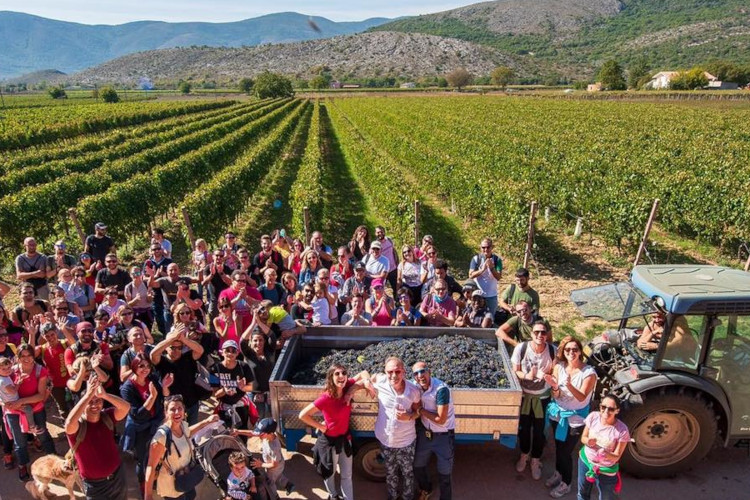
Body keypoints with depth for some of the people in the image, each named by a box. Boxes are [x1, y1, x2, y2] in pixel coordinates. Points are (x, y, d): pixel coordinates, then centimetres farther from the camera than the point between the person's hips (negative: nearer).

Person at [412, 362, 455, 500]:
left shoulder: (441, 389, -29)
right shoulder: (415, 387, -10)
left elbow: (440, 419, -25)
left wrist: (421, 410, -18)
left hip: (443, 435, -6)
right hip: (424, 432, 6)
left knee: (444, 474, 9)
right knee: (418, 466, 21)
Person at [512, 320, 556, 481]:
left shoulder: (553, 350, -19)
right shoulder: (521, 348, -22)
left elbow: (554, 373, -5)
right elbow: (514, 371, -12)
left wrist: (547, 376, -28)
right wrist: (527, 376, -32)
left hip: (542, 396, 0)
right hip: (524, 394, 0)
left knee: (539, 430, 12)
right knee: (523, 427, 17)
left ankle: (535, 461, 37)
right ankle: (524, 455, 44)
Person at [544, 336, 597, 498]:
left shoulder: (589, 372, -21)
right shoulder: (559, 367, -11)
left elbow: (582, 398, -27)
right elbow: (556, 396, -9)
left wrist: (569, 385, -45)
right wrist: (555, 387, -33)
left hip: (575, 418, -4)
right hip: (558, 413, 4)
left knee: (565, 451, 5)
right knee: (558, 446, 21)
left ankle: (566, 484, 28)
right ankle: (558, 473, 46)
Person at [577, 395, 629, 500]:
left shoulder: (622, 430, -27)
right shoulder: (593, 416, -18)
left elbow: (617, 456, -17)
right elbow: (583, 437, -5)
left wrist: (607, 455, -39)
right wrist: (588, 441, -27)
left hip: (606, 470, -3)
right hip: (585, 460, 3)